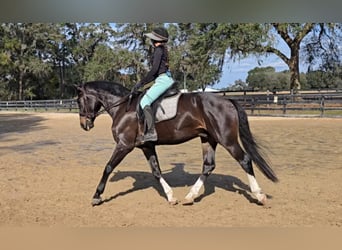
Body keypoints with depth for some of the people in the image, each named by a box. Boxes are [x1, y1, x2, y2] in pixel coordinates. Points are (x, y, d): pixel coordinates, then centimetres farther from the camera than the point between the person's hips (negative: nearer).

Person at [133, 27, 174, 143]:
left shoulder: (158, 49, -9)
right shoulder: (163, 50, 21)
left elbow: (154, 69, -18)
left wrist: (141, 82, -13)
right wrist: (144, 83, 19)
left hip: (163, 80, -11)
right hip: (167, 79, 11)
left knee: (144, 101, -20)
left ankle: (151, 132, -28)